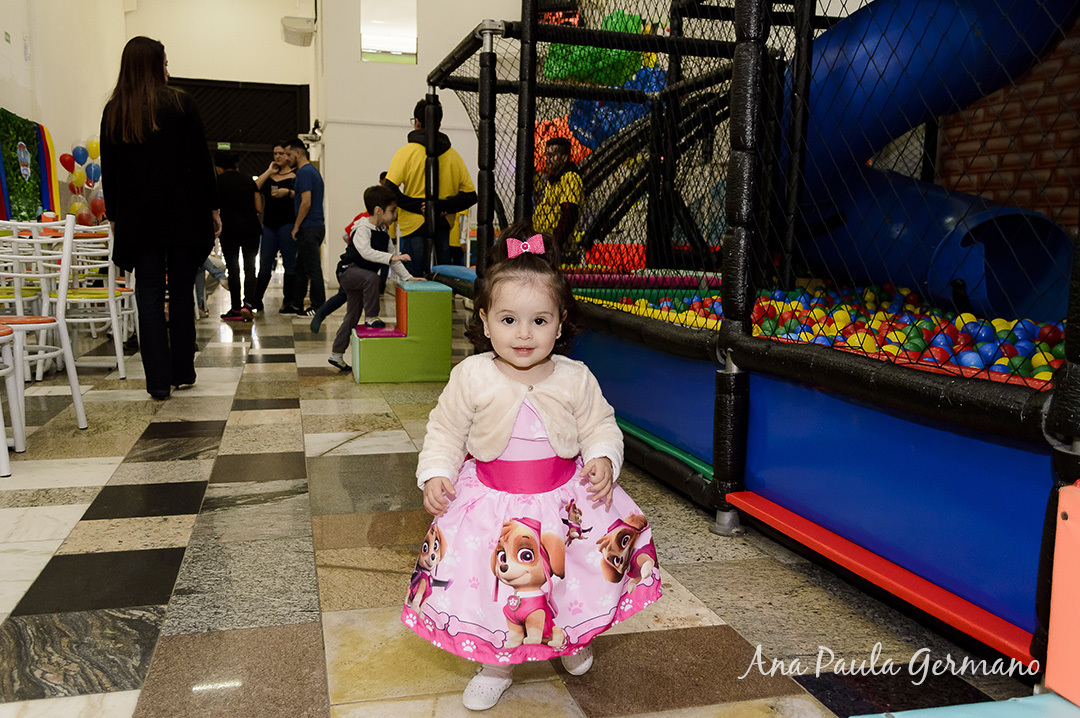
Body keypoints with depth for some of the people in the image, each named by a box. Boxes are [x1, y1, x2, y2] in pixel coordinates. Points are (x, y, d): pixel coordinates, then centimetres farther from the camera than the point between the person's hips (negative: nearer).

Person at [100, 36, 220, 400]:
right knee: (182, 292, 8)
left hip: (137, 218, 2)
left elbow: (109, 170, 7)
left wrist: (115, 217, 14)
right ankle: (183, 372, 14)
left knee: (149, 295, 3)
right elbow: (201, 160, -3)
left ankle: (159, 380, 1)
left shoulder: (114, 111, 5)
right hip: (183, 215, -1)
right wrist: (212, 207, 3)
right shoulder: (181, 103, -2)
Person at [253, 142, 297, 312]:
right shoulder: (268, 175, 17)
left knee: (289, 264, -2)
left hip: (287, 223, -5)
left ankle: (288, 301, 4)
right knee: (264, 264, 6)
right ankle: (257, 301, 10)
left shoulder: (295, 176, 3)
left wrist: (288, 192, -20)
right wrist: (269, 171, 2)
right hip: (269, 224, 5)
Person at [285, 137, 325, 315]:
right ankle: (296, 304, 22)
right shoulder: (312, 170, 17)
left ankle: (318, 307, 0)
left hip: (309, 228, -10)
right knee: (301, 267, 15)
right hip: (316, 226, 10)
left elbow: (306, 202, -21)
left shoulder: (304, 172, -14)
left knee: (312, 269, -5)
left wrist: (296, 226, -14)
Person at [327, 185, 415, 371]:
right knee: (371, 278, -37)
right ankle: (371, 317, -21)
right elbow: (366, 252, -35)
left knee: (352, 316, 10)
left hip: (359, 278, 9)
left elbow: (393, 258, 9)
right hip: (348, 271, -9)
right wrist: (391, 258, -42)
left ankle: (337, 354, 18)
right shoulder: (362, 229, -19)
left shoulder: (384, 233, 7)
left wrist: (407, 277, 0)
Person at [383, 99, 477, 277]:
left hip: (414, 227, -3)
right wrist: (442, 206, -4)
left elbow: (389, 190, -12)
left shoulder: (406, 152, -3)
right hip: (442, 229, 4)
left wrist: (418, 207, -8)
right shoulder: (453, 155, 8)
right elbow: (470, 195, 6)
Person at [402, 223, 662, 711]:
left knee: (575, 577, 10)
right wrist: (435, 474, -13)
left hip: (566, 497, 1)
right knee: (487, 583, 4)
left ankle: (572, 639, 44)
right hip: (492, 499, -1)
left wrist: (603, 459, -14)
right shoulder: (471, 377, -10)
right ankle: (496, 664, 32)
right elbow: (445, 432, -1)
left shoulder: (575, 379, -7)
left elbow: (600, 426, 4)